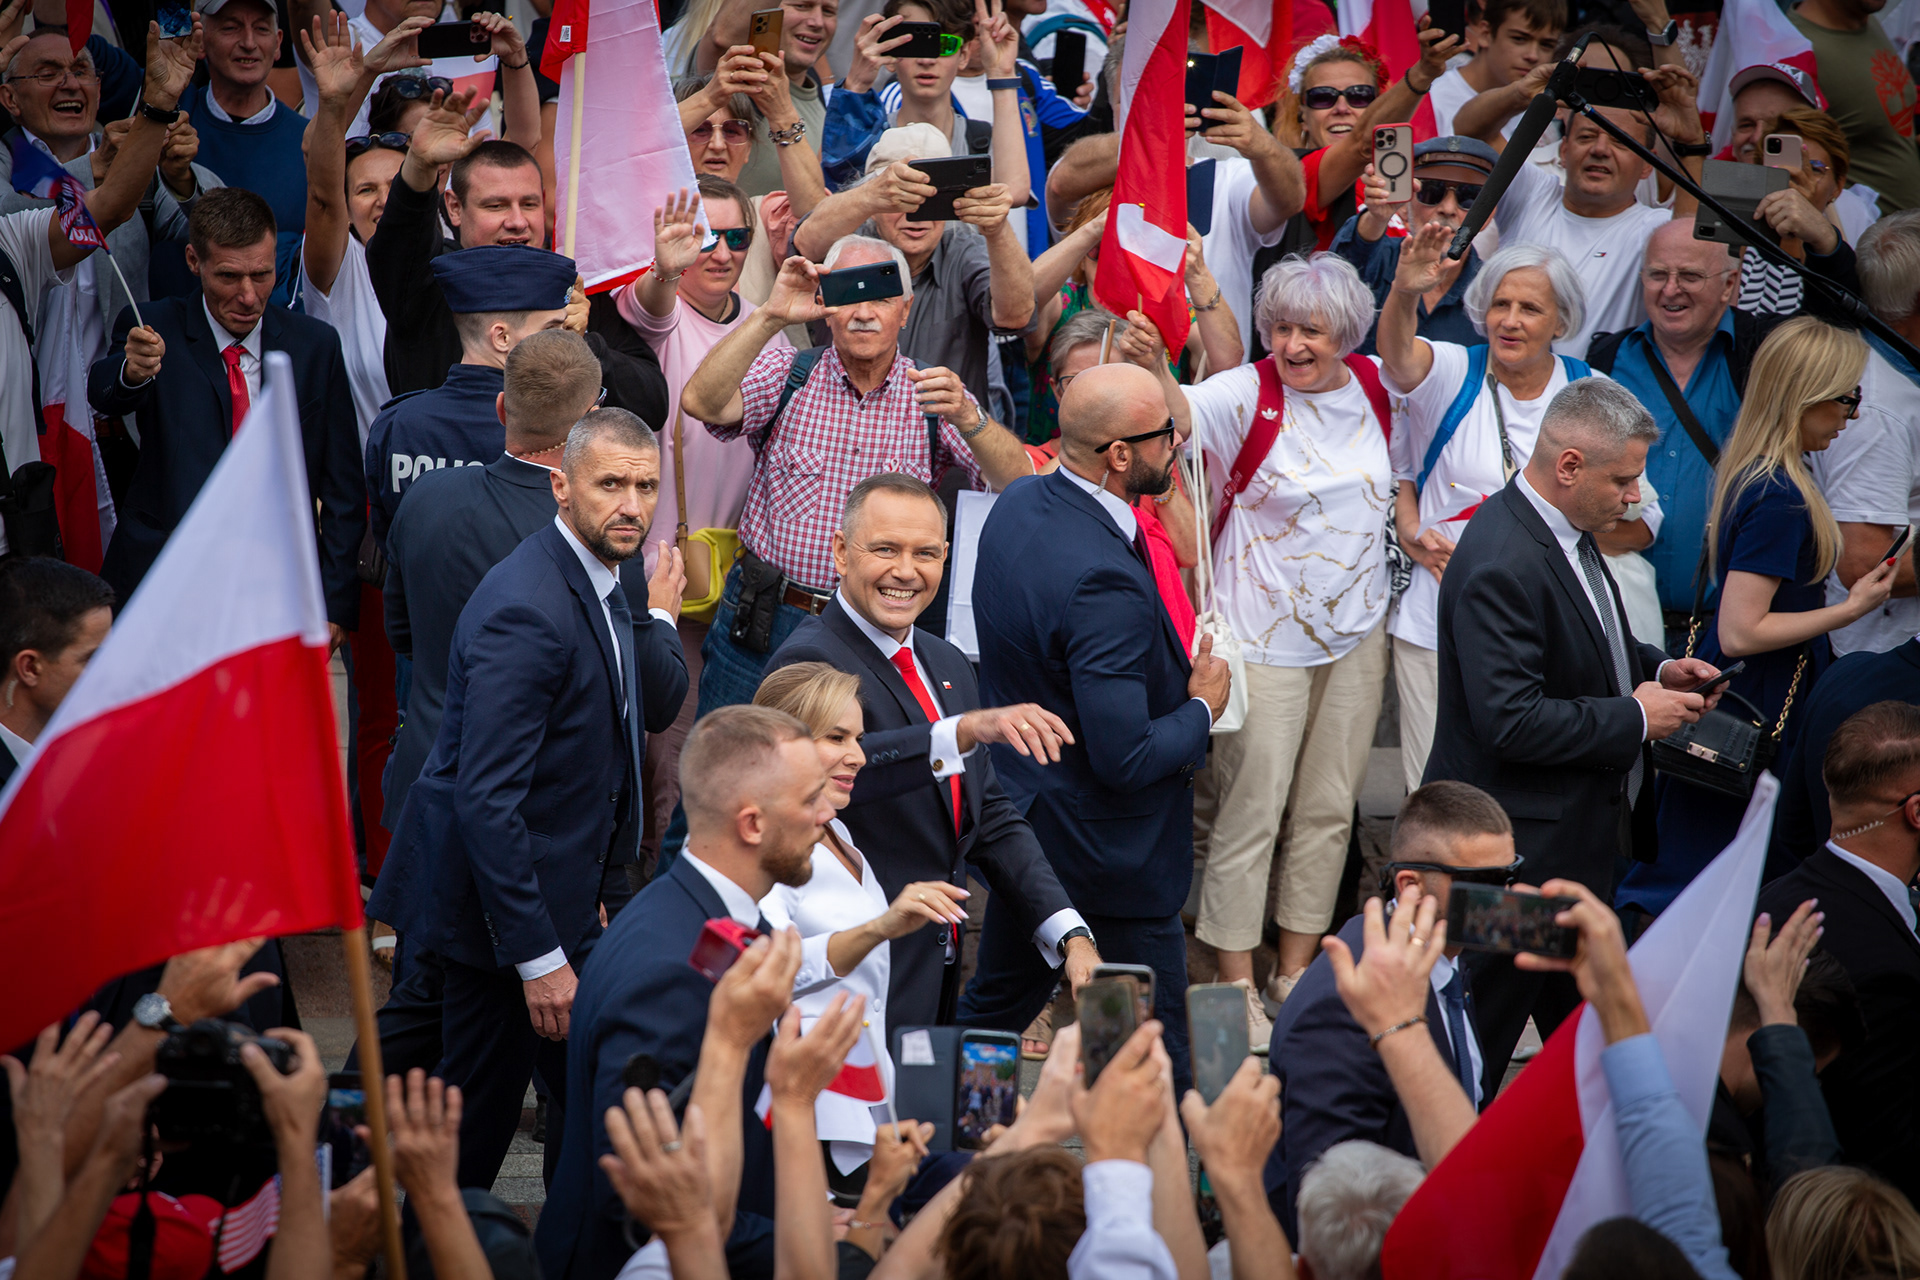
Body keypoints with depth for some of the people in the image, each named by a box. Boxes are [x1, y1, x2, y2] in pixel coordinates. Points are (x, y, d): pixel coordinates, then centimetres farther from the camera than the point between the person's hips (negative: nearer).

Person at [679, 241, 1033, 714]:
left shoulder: (932, 394, 1)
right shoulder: (785, 375, 1)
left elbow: (1019, 483, -11)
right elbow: (701, 403, -18)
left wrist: (967, 418, -30)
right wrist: (770, 317, -26)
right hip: (764, 622, 0)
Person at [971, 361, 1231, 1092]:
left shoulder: (1015, 509, -2)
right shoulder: (1104, 580, -31)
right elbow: (1125, 759, -29)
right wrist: (1202, 708, -10)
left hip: (1015, 818, 9)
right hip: (1109, 859, -9)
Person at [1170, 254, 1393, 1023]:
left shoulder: (1374, 385, 0)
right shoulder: (1249, 393, -15)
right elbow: (1172, 412, -30)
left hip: (1356, 632, 5)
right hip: (1265, 635, -5)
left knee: (1330, 808, 12)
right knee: (1250, 812, -2)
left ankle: (1295, 972, 24)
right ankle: (1236, 988, 7)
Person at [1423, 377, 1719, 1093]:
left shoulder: (1565, 531, 6)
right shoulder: (1501, 565, -26)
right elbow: (1511, 723, -30)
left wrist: (1655, 669, 6)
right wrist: (1634, 718, -20)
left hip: (1578, 833, 10)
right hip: (1521, 843, -10)